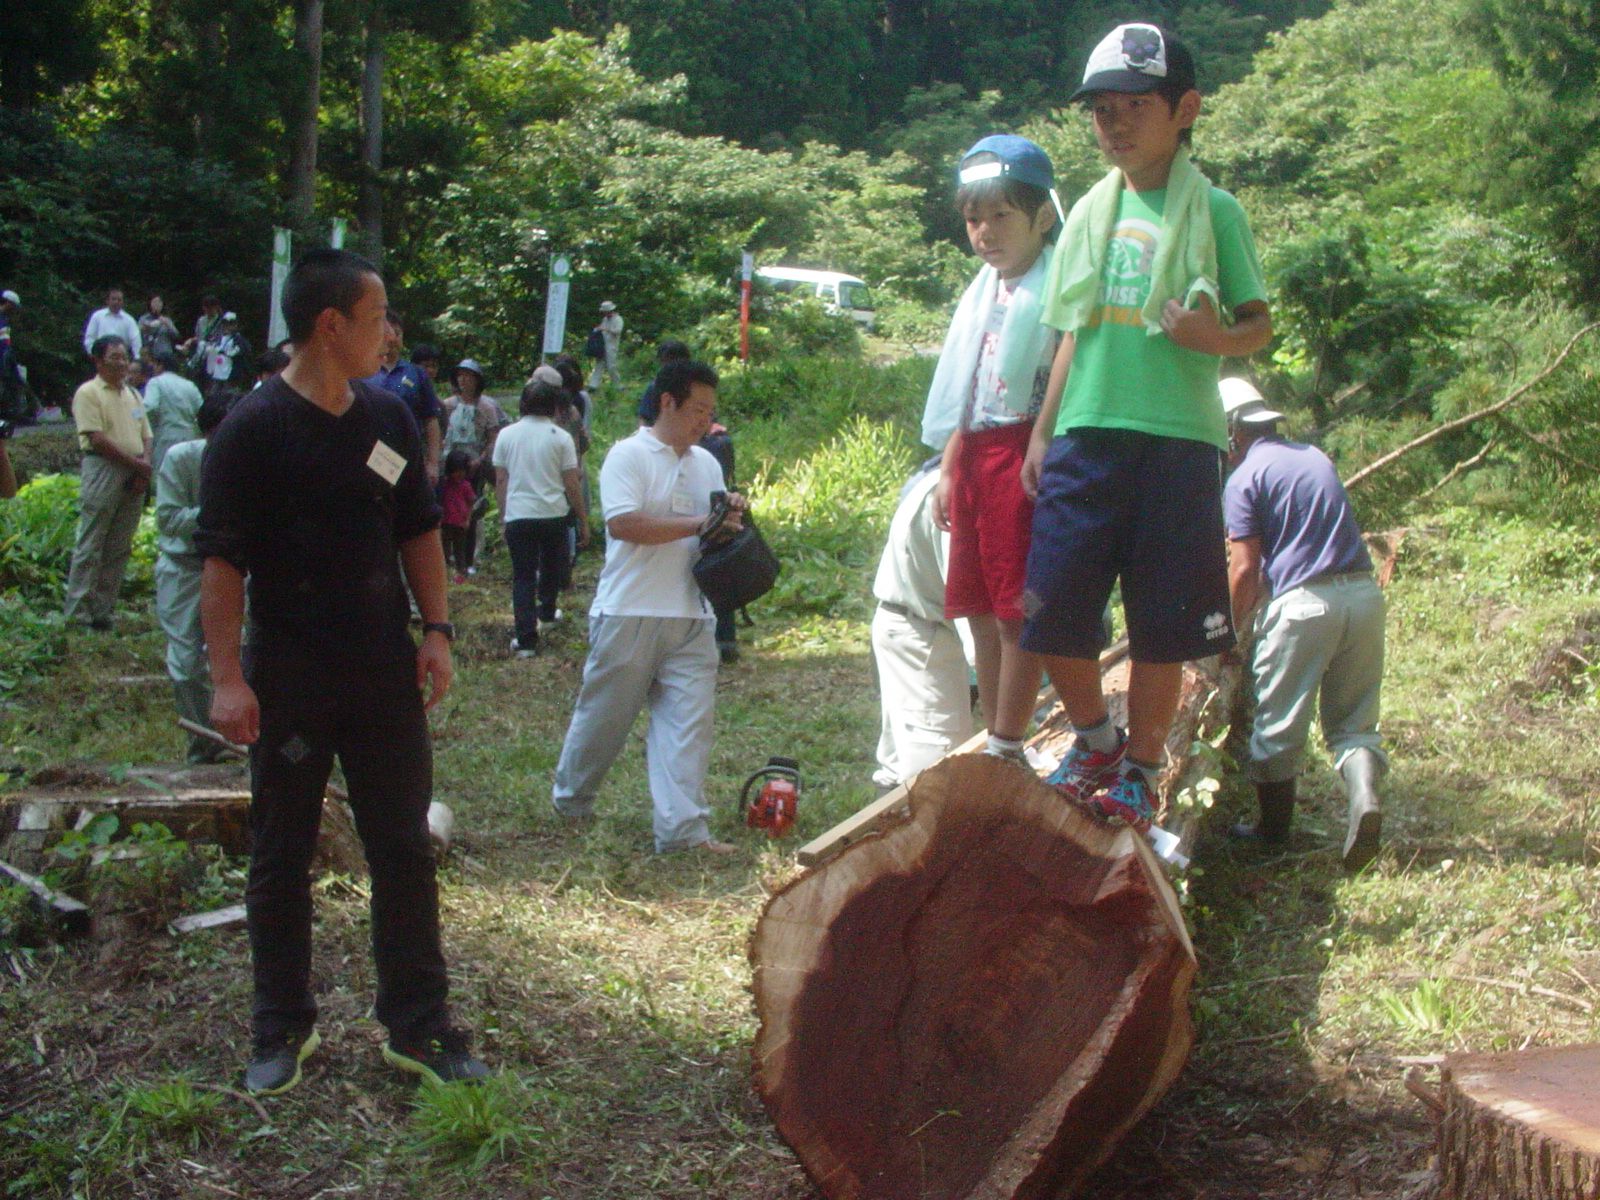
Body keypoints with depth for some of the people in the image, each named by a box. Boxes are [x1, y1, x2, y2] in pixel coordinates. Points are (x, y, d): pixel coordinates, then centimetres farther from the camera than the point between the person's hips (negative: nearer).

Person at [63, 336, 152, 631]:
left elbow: (147, 436, 17)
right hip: (103, 471, -7)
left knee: (120, 548, 7)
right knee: (90, 546, -5)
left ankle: (102, 609, 13)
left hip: (134, 475, 7)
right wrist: (136, 463, -12)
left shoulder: (133, 395, 19)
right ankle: (78, 612, -3)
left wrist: (145, 465, -3)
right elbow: (97, 438, -13)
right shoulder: (89, 393, -4)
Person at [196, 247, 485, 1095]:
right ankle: (282, 1031, 22)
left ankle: (417, 1026, 17)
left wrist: (435, 629, 6)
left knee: (403, 848, 7)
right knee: (281, 857, 8)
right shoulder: (252, 430, -11)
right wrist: (226, 675, -17)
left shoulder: (389, 420, 5)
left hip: (384, 673, 5)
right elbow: (220, 559, -12)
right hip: (289, 677, -4)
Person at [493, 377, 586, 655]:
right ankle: (546, 610, 45)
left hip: (517, 516, 1)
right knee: (551, 568, 24)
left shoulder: (507, 435, 4)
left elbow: (500, 481, 5)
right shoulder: (560, 437, -3)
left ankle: (526, 639, -5)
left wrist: (503, 516, 15)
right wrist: (583, 520, 4)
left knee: (523, 577, 3)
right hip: (553, 515, -1)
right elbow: (571, 485, -3)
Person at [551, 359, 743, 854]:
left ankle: (682, 827, -2)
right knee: (605, 715, 8)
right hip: (630, 613, -5)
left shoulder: (707, 464, 14)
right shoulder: (629, 455, -8)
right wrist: (698, 524, -20)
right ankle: (571, 799, 31)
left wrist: (732, 515, -1)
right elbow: (623, 524, -21)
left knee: (689, 720, -2)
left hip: (691, 618, 6)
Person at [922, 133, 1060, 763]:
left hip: (1023, 457, -9)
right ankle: (996, 740, 21)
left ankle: (1006, 748, 2)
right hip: (972, 457, 9)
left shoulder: (1053, 291, -8)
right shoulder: (982, 291, 18)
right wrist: (948, 471, 20)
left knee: (1017, 611, -5)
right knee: (980, 610, 12)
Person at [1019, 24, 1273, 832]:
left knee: (1162, 622, 1)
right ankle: (1095, 740, 22)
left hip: (1176, 439, -3)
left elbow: (1259, 324, 3)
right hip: (1085, 434, 4)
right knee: (1052, 610, -1)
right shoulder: (1091, 212, 14)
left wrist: (1218, 336, -20)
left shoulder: (1211, 210, 2)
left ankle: (1140, 769, 18)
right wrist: (1041, 433, 13)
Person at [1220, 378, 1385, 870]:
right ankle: (1364, 793, -14)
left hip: (1303, 606, -6)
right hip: (1363, 594, 6)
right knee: (1352, 719, 12)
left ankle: (1273, 829, 19)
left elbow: (1245, 571, -7)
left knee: (1278, 726, 8)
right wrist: (1257, 601, 33)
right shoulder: (1315, 457, 19)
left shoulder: (1244, 479, -3)